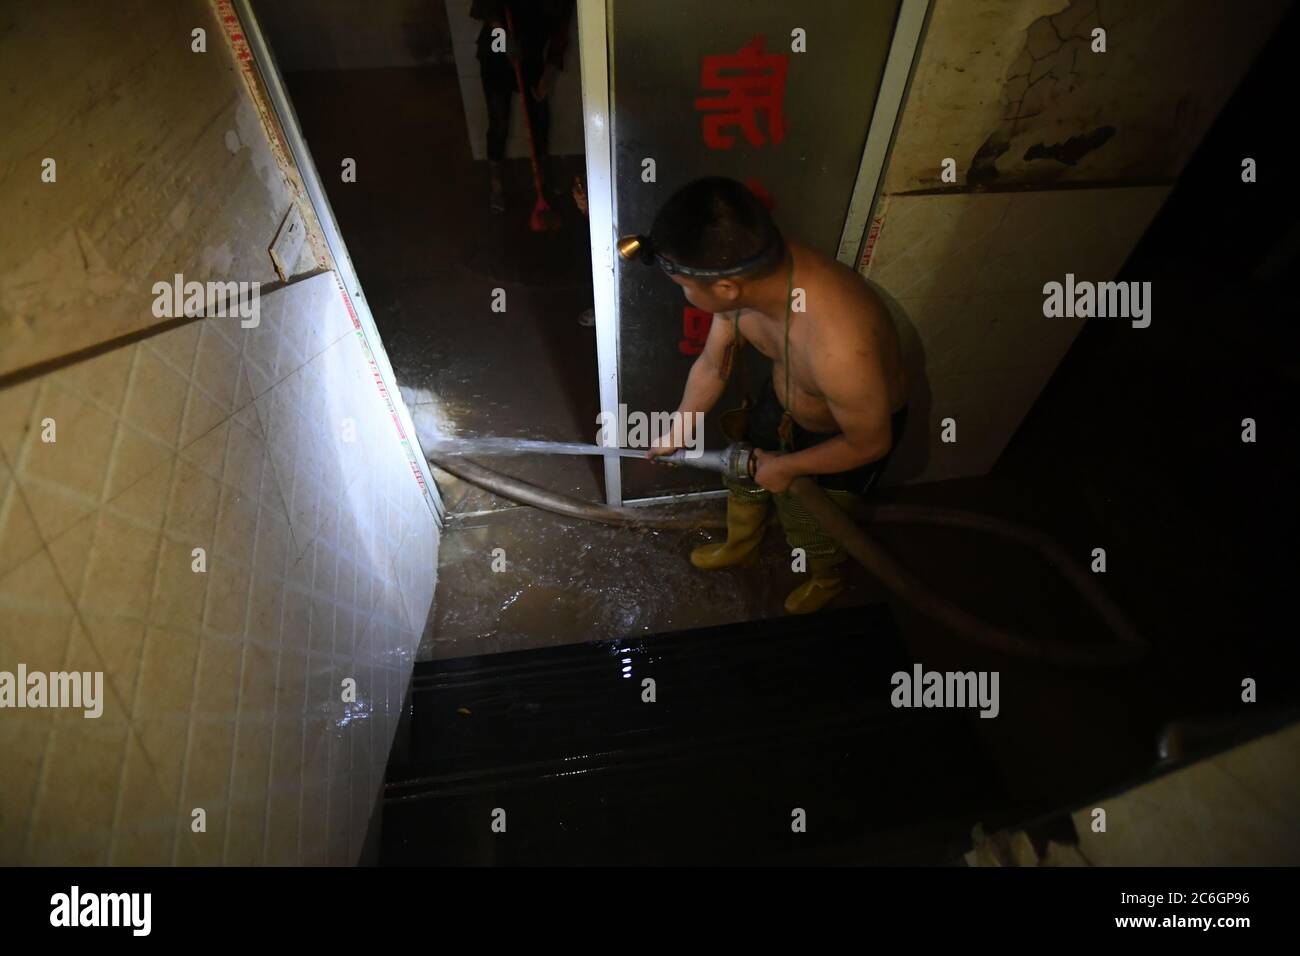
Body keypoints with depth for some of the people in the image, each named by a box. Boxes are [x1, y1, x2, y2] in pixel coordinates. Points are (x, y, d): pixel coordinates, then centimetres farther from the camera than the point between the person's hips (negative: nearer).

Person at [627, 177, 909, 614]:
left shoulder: (839, 348, -47)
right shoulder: (749, 275, -25)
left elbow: (870, 444, -28)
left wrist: (786, 467, -13)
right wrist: (678, 431, 8)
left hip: (848, 431, -5)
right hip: (782, 398, 6)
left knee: (809, 522, 17)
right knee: (744, 472, 24)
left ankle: (827, 578, 54)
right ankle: (739, 544, 58)